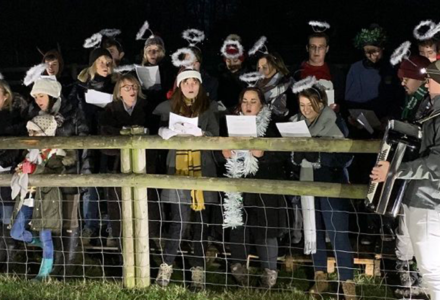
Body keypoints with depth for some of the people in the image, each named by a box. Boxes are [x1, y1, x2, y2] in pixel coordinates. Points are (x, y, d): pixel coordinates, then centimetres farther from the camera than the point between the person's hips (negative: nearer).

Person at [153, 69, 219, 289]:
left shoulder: (209, 107, 7)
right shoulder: (168, 107, 8)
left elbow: (216, 136, -2)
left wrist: (198, 132, -19)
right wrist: (167, 132, -13)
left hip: (203, 170, 1)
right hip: (178, 170, -1)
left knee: (202, 221, 1)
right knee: (179, 220, -8)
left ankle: (198, 269, 10)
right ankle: (166, 266, 6)